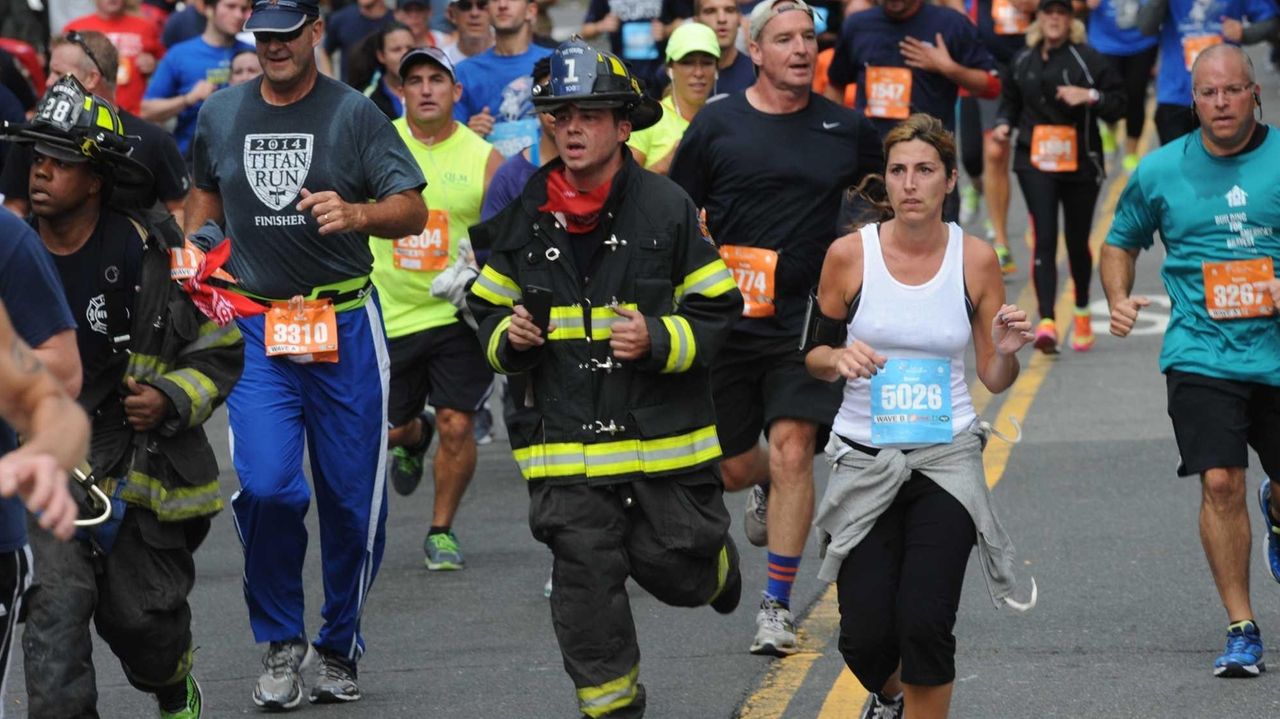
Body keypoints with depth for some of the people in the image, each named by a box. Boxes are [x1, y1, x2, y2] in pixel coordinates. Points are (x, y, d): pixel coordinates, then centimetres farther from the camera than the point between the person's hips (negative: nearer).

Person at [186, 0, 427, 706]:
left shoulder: (354, 113, -2)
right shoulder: (220, 114, 8)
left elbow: (413, 210, -8)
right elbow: (205, 199, 24)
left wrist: (356, 213, -28)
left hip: (345, 328, -1)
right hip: (255, 329, 1)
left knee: (351, 500, 3)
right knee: (265, 487, -16)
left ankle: (340, 649, 22)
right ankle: (280, 643, 3)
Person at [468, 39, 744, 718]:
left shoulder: (667, 207, -4)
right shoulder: (525, 216, 5)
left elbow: (718, 311, 0)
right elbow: (489, 310, 17)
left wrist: (658, 339, -17)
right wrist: (508, 337, -6)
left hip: (661, 432, -2)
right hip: (564, 443, 2)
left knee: (676, 571, 6)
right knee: (584, 579, -5)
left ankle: (717, 558, 43)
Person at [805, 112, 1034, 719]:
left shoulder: (975, 259, -1)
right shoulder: (849, 254, -3)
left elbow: (994, 379, 6)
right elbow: (814, 356, 6)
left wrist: (1006, 350, -16)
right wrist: (840, 359, -15)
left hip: (946, 459, 0)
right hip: (864, 459, 0)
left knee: (925, 624, -15)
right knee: (865, 637, -2)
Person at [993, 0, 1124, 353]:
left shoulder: (1087, 59, -4)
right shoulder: (1022, 61, 7)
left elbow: (1118, 102, -4)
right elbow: (1011, 100, 22)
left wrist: (1089, 96, -21)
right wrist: (1004, 124, 3)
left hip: (1080, 163, -1)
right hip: (1035, 162, 1)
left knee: (1077, 241, 12)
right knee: (1044, 238, -13)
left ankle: (1082, 313, 37)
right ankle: (1046, 323, -21)